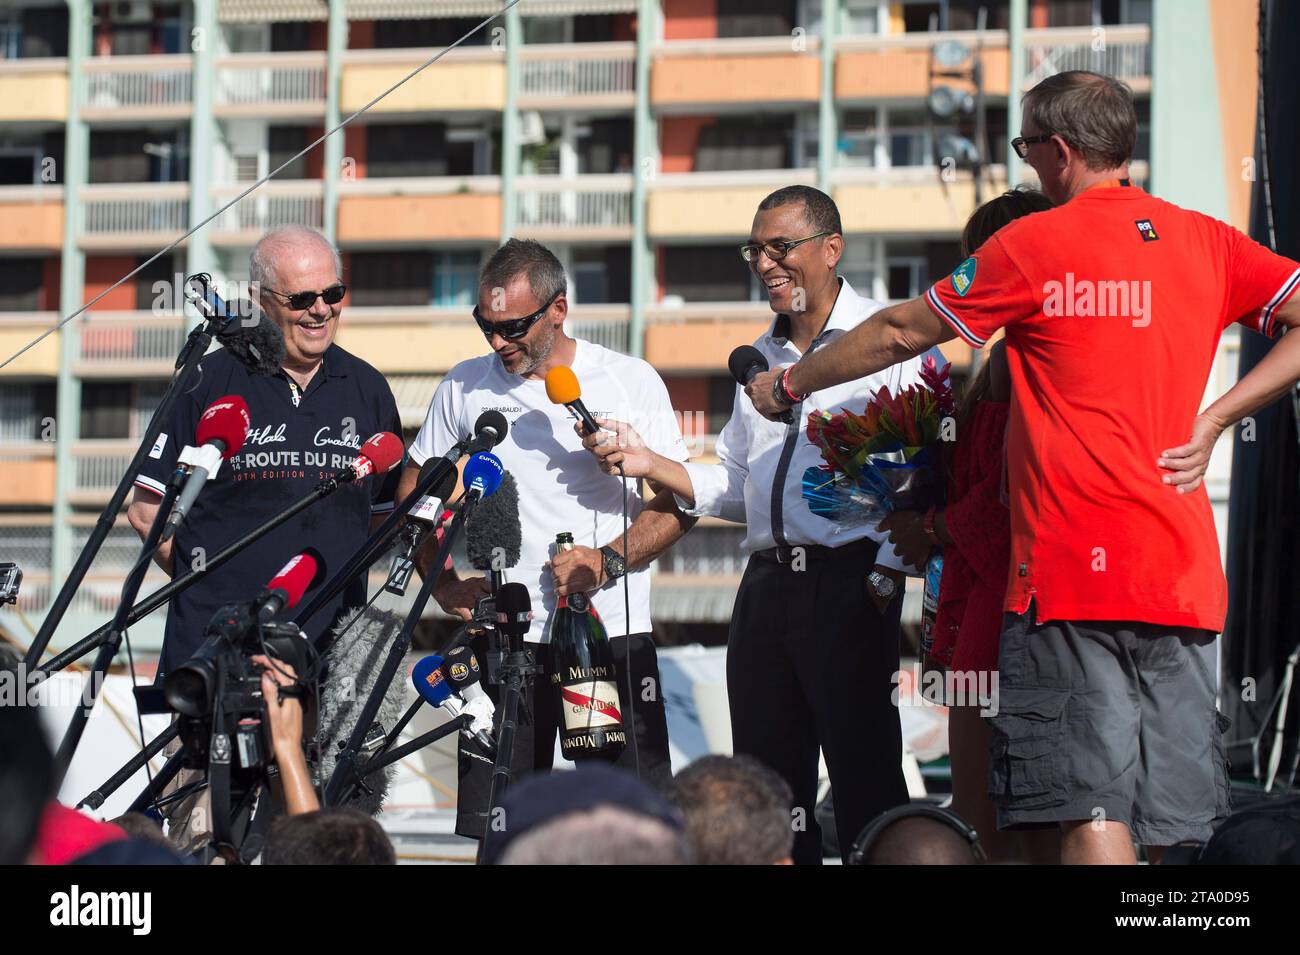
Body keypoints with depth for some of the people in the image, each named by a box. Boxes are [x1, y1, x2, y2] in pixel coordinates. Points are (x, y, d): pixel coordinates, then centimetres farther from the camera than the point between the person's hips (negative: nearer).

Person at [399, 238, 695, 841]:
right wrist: (446, 586, 5)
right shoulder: (465, 387, 8)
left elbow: (679, 502, 1)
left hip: (615, 638, -2)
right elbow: (413, 493, 17)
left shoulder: (632, 382, 2)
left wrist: (608, 560, -13)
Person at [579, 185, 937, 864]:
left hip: (850, 583, -7)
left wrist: (887, 574, -17)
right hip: (765, 586, 7)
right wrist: (651, 465, 10)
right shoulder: (759, 358, 21)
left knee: (864, 777, -8)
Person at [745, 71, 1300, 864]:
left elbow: (901, 333, 10)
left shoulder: (1035, 247, -1)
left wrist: (789, 385, 24)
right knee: (1170, 823, 5)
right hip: (1184, 574, 5)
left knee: (1091, 813, -8)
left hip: (1071, 568, -4)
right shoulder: (1205, 241, 10)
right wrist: (1214, 419, 4)